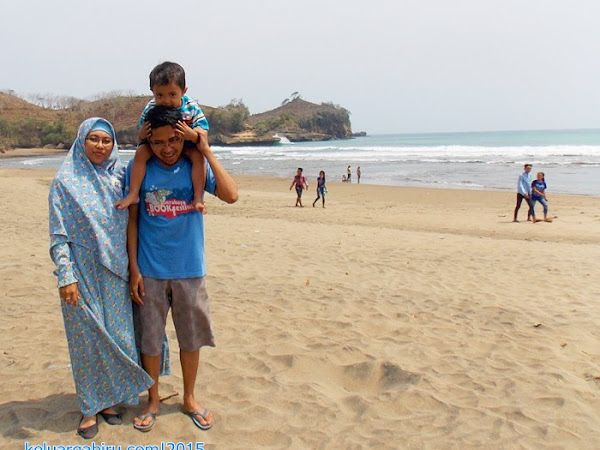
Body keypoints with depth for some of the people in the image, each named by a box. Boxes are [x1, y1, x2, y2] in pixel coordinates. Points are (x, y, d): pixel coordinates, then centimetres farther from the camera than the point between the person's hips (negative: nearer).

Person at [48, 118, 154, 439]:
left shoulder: (120, 177, 5)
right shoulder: (65, 181, -5)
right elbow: (58, 235, -7)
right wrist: (66, 276, -13)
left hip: (115, 271, 4)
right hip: (82, 272, -3)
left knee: (117, 335, 10)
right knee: (87, 337, 5)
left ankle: (109, 398, 29)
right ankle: (89, 407, 22)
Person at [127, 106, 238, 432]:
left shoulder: (196, 166, -5)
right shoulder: (138, 168, -5)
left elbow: (231, 195, -20)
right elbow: (132, 219, -1)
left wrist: (206, 150, -19)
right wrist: (134, 269, -4)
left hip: (190, 270, 1)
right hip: (150, 271, 0)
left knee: (191, 338, 13)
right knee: (150, 339, 11)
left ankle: (189, 399, 34)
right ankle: (153, 400, 33)